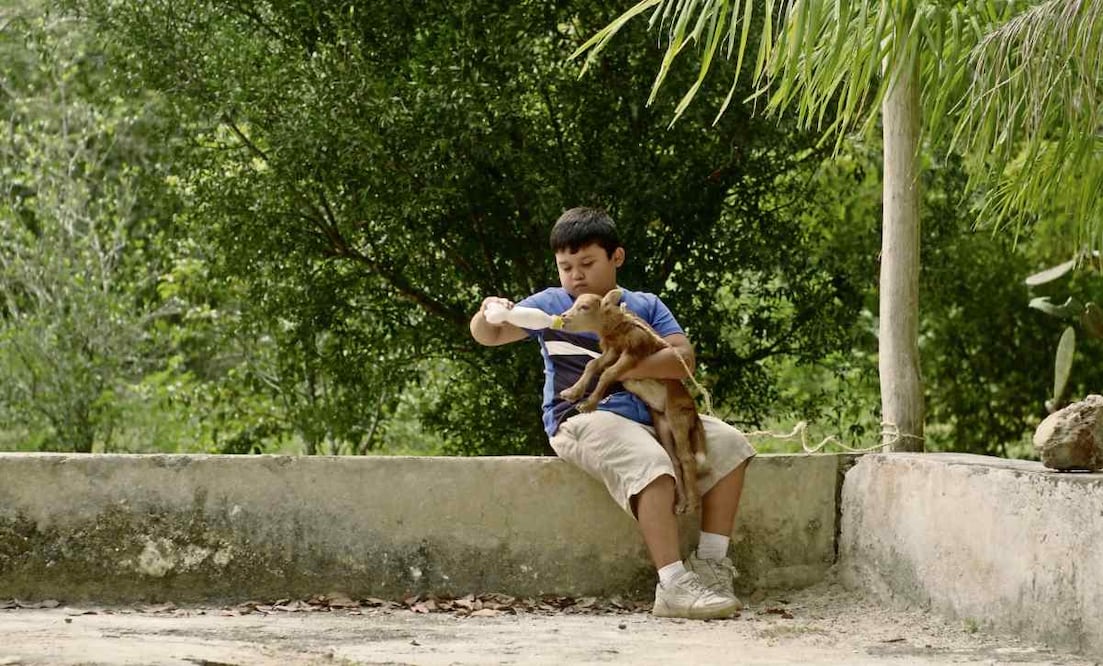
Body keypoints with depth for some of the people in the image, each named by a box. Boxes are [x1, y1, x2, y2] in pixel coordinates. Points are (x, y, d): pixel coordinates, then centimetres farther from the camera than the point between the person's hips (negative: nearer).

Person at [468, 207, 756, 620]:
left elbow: (683, 358, -2)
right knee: (649, 463, -34)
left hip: (650, 417, 5)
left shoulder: (645, 306, 14)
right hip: (584, 419, -5)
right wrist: (488, 314, -19)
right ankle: (673, 586, -41)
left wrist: (626, 367, -18)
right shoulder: (552, 305, 11)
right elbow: (488, 336, 5)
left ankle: (711, 563, -7)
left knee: (729, 444, -10)